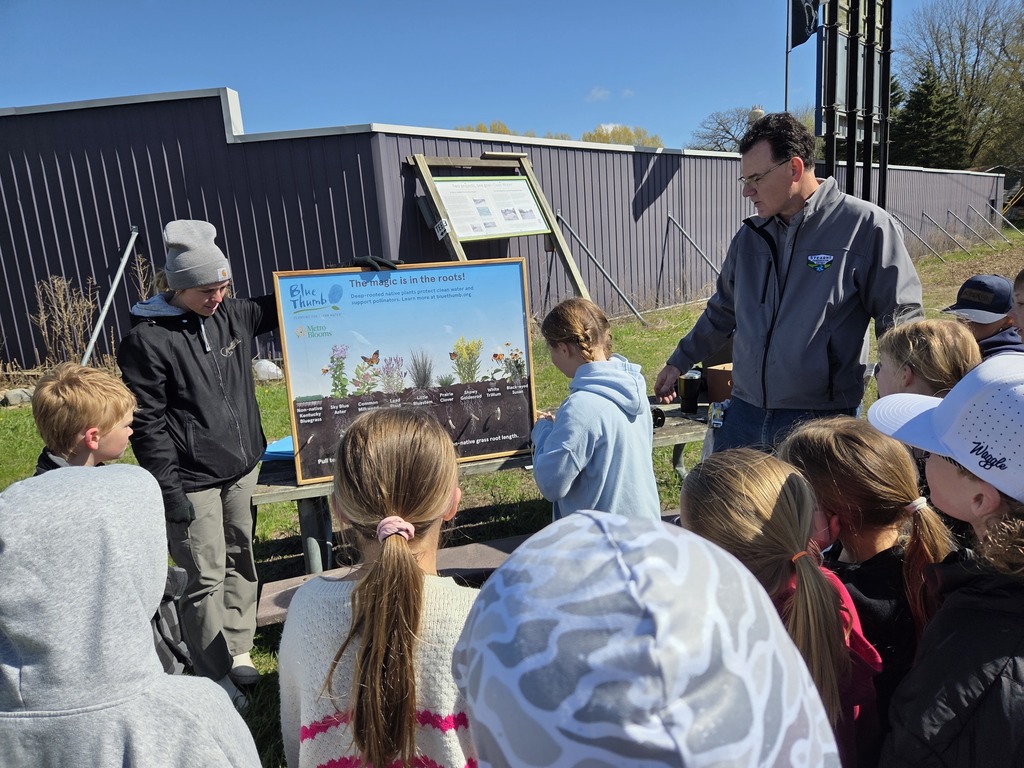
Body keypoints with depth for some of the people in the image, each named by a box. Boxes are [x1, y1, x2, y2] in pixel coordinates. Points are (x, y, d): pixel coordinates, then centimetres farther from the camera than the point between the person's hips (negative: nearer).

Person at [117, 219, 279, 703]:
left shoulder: (230, 315, 4)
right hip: (194, 482, -6)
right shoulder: (146, 340, -13)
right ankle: (214, 676, 20)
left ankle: (238, 651, 33)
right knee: (207, 578, 1)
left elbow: (274, 309, 22)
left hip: (242, 468, 6)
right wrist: (169, 491, -13)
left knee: (240, 562, 16)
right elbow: (147, 425, -12)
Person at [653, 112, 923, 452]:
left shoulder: (866, 226, -7)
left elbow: (901, 320, -5)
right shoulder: (750, 236, 8)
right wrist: (679, 362, 23)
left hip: (821, 420, -5)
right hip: (743, 414, 5)